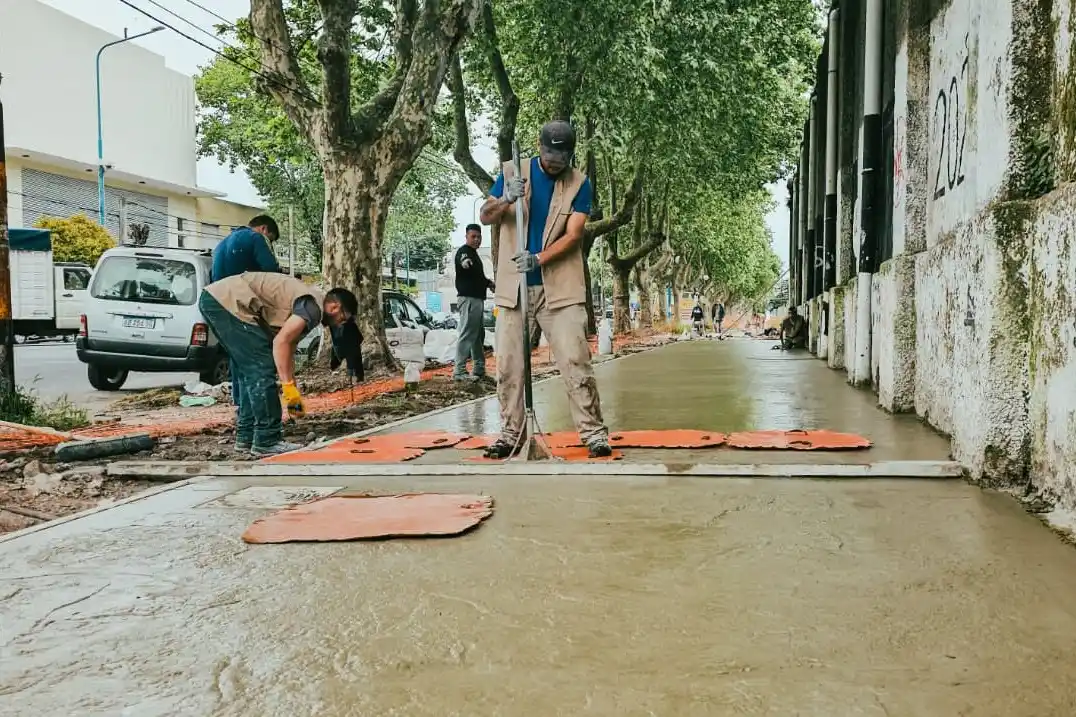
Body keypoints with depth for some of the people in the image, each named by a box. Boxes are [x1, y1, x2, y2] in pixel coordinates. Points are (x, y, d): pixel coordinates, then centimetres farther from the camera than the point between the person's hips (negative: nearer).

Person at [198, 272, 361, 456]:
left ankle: (246, 437, 21)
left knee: (251, 371, 16)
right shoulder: (313, 305, -9)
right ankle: (267, 441, -3)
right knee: (262, 370, -7)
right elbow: (280, 342, -19)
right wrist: (289, 386, -15)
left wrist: (293, 394, 28)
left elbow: (288, 349, 26)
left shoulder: (305, 302, 22)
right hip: (229, 301, -11)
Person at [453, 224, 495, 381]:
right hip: (468, 298, -11)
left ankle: (479, 368, 24)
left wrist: (488, 283, 23)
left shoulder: (474, 254, 22)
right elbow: (463, 261, -34)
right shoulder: (463, 251, -9)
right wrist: (464, 262, -55)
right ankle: (459, 371, -15)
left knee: (479, 335, 16)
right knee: (467, 334, -14)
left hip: (477, 299, 11)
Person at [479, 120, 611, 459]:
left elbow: (573, 234, -9)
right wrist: (506, 200, -18)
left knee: (575, 361, -8)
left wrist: (538, 258, -24)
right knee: (508, 365, 3)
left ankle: (593, 431, -1)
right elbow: (485, 217, 4)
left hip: (560, 287, -2)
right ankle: (511, 433, 13)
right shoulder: (511, 171, 4)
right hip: (513, 286, 2)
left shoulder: (579, 183, -1)